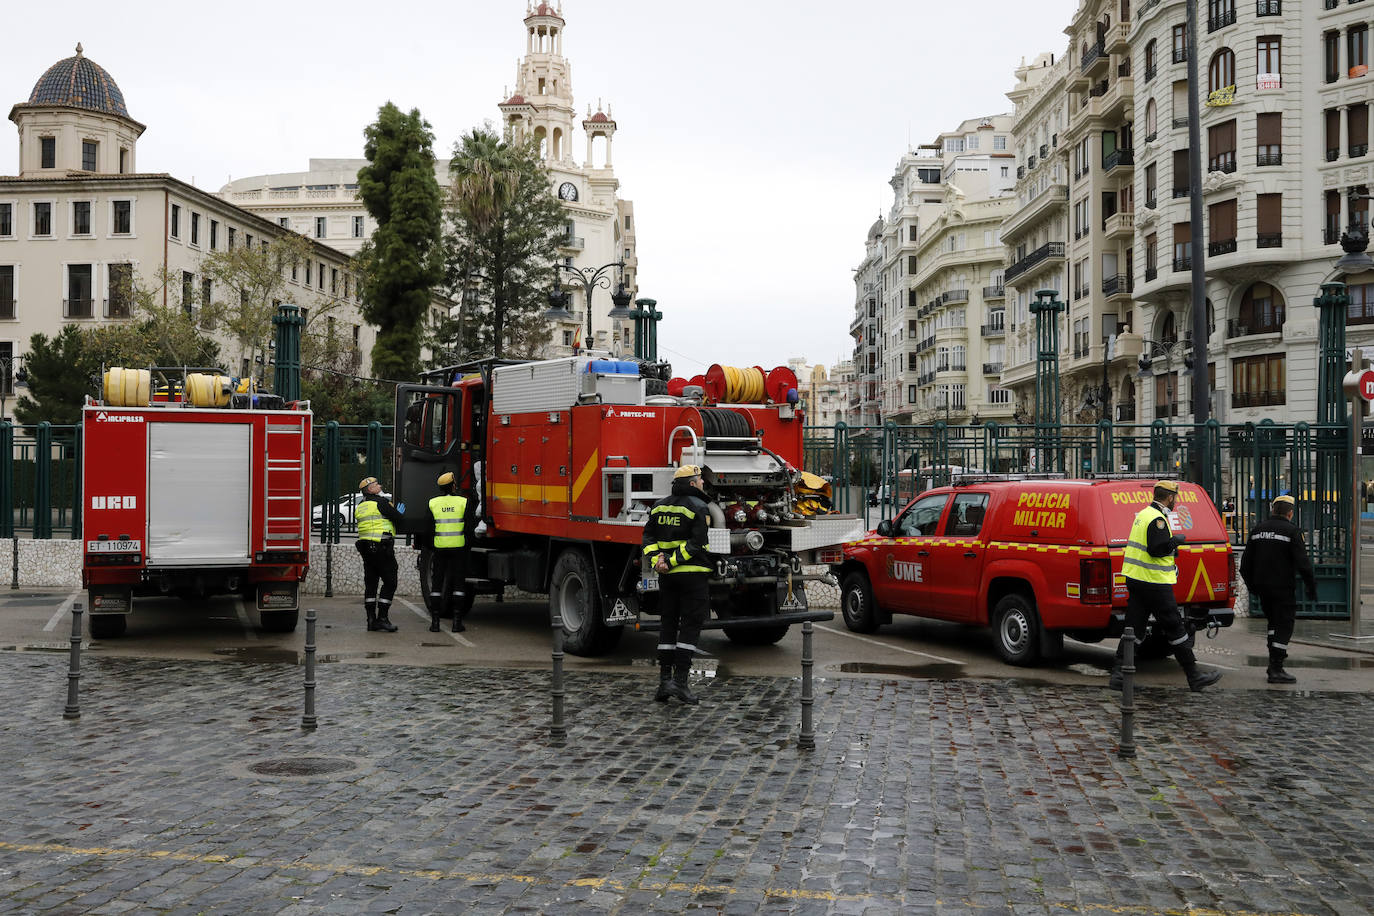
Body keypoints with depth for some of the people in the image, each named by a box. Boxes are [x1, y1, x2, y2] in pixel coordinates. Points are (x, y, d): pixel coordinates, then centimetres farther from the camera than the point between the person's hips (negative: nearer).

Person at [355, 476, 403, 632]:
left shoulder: (359, 507, 16)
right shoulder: (381, 502, -8)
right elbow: (398, 519, -9)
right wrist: (399, 513, 14)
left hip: (365, 547, 8)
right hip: (382, 547, -8)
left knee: (370, 583, 10)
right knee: (389, 582, -2)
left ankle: (371, 619, 10)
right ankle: (382, 618, -7)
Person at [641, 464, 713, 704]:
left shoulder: (660, 505, 12)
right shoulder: (697, 507, -8)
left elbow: (648, 535, 6)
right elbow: (697, 542, -17)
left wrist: (656, 560, -4)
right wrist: (673, 561, -14)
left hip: (667, 576, 6)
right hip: (692, 574, -6)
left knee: (667, 624, 10)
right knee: (690, 626, -2)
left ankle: (664, 680, 8)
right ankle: (680, 681, -6)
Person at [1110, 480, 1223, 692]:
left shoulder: (1144, 514, 16)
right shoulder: (1158, 519, -16)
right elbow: (1156, 549, -25)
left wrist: (1170, 548, 19)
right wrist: (1176, 540, -11)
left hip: (1135, 579, 9)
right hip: (1154, 584, -9)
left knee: (1133, 629, 7)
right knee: (1175, 629, 1)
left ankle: (1118, 674, 2)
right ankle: (1195, 676, 10)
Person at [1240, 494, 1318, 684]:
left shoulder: (1258, 530, 9)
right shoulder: (1292, 531, -9)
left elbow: (1246, 563, 14)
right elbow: (1303, 563, -14)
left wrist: (1252, 586, 24)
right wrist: (1312, 588, -6)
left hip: (1262, 588, 6)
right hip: (1283, 589, -6)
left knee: (1273, 623, 21)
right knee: (1284, 626, -2)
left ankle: (1274, 662, 22)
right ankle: (1276, 670, -6)